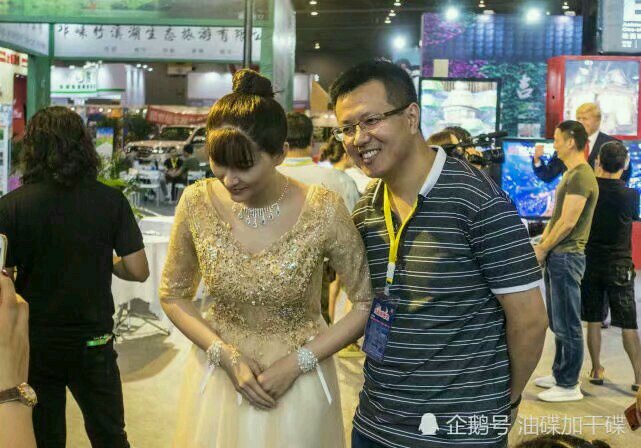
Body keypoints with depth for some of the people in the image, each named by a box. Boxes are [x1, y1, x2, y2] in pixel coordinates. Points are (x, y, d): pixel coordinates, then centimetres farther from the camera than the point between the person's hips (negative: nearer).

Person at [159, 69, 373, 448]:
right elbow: (173, 295, 1)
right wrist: (226, 356, -12)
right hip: (219, 376, 2)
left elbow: (368, 303, -10)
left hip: (300, 382, -2)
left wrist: (297, 363, -15)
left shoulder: (323, 210, -20)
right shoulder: (197, 203, -13)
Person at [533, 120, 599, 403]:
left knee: (567, 324, -3)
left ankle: (569, 385, 4)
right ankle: (560, 374, 28)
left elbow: (567, 222, -20)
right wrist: (542, 244, 8)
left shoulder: (581, 176, -16)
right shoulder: (570, 174, 16)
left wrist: (542, 250, -12)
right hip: (556, 256, 10)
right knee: (558, 322, 17)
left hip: (567, 257, -10)